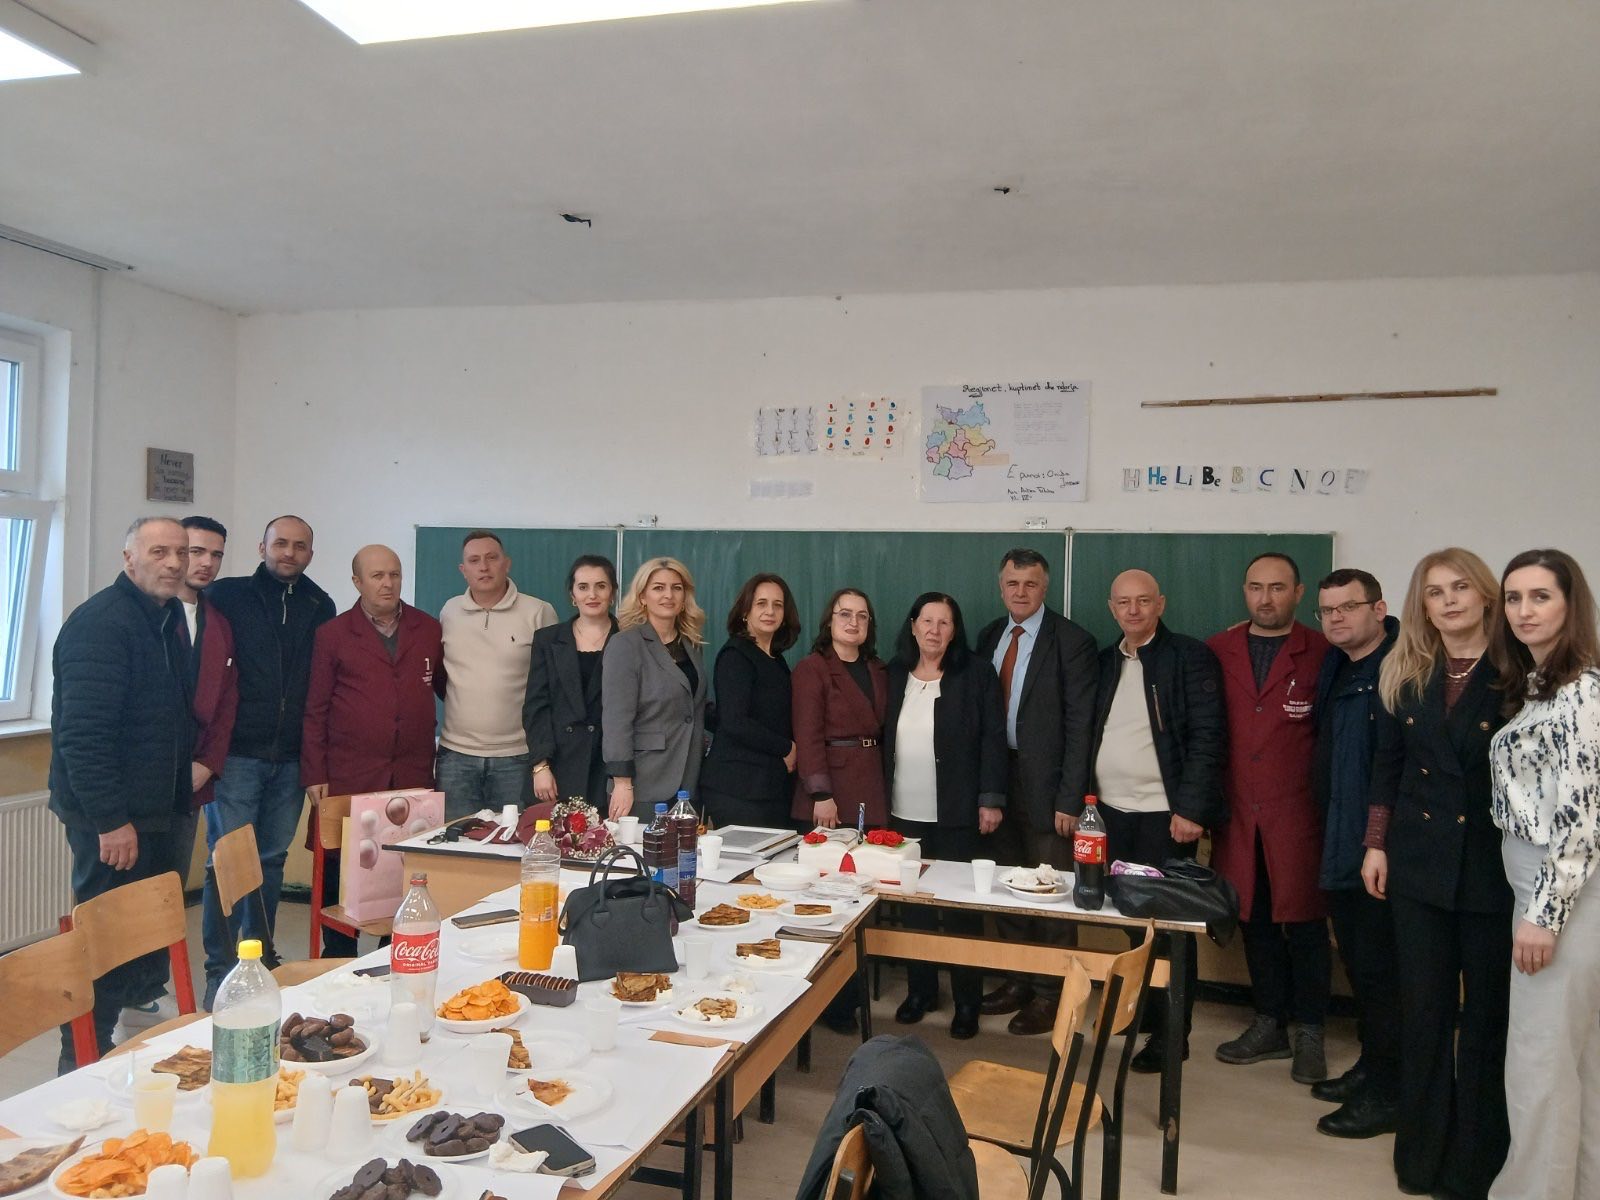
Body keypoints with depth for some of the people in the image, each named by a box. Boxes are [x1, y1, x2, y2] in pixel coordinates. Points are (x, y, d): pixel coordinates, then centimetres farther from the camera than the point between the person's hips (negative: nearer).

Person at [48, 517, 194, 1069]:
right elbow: (83, 731, -24)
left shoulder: (169, 618, 11)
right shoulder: (100, 623, -18)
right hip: (112, 817, -9)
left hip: (154, 808, 9)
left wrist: (181, 787, 18)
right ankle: (83, 1064, 11)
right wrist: (110, 820, -25)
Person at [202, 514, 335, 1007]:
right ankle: (220, 971, 7)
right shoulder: (227, 596, -1)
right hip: (237, 753, -3)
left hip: (290, 757, 3)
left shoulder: (321, 607, 8)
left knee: (273, 859, 12)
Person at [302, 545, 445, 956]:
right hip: (349, 780, -2)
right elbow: (314, 710, 3)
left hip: (414, 777, 2)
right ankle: (338, 962, 19)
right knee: (342, 874, 4)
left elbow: (448, 687, 20)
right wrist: (314, 775, -2)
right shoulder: (333, 635, 4)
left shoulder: (428, 630, 10)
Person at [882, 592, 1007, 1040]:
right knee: (912, 904, 8)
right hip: (904, 813, 3)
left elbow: (992, 738, -5)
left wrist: (991, 799, -10)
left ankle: (967, 1000, 15)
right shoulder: (894, 675, 7)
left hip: (958, 814, -3)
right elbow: (882, 739, 9)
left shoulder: (976, 673, -2)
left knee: (961, 906, 3)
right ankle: (920, 989, 24)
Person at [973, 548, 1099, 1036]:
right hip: (997, 777, 6)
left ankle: (1049, 993, 18)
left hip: (1045, 784, -5)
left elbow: (1078, 726, -12)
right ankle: (1016, 981, 29)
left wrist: (1070, 799, -15)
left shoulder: (1072, 642, -9)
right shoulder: (989, 637, 9)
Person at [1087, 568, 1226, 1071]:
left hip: (1164, 816, -5)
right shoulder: (1106, 661, 12)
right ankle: (1138, 1008, 27)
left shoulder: (1190, 657, -6)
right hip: (1110, 812, 5)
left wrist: (1191, 808, -16)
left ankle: (1170, 1032, 14)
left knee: (1167, 923, 3)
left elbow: (1207, 737, -11)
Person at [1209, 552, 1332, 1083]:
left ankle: (1309, 1033, 17)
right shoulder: (1217, 652, 8)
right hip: (1237, 812, 3)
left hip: (1297, 813, -3)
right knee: (1255, 920, 11)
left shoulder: (1322, 654, -2)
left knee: (1303, 920, 2)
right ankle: (1269, 1024, 25)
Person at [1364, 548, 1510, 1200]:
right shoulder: (1403, 675, 5)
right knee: (1424, 1009, 8)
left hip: (1495, 868, -3)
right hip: (1420, 865, 3)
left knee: (1486, 1012, 8)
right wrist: (1376, 843, 5)